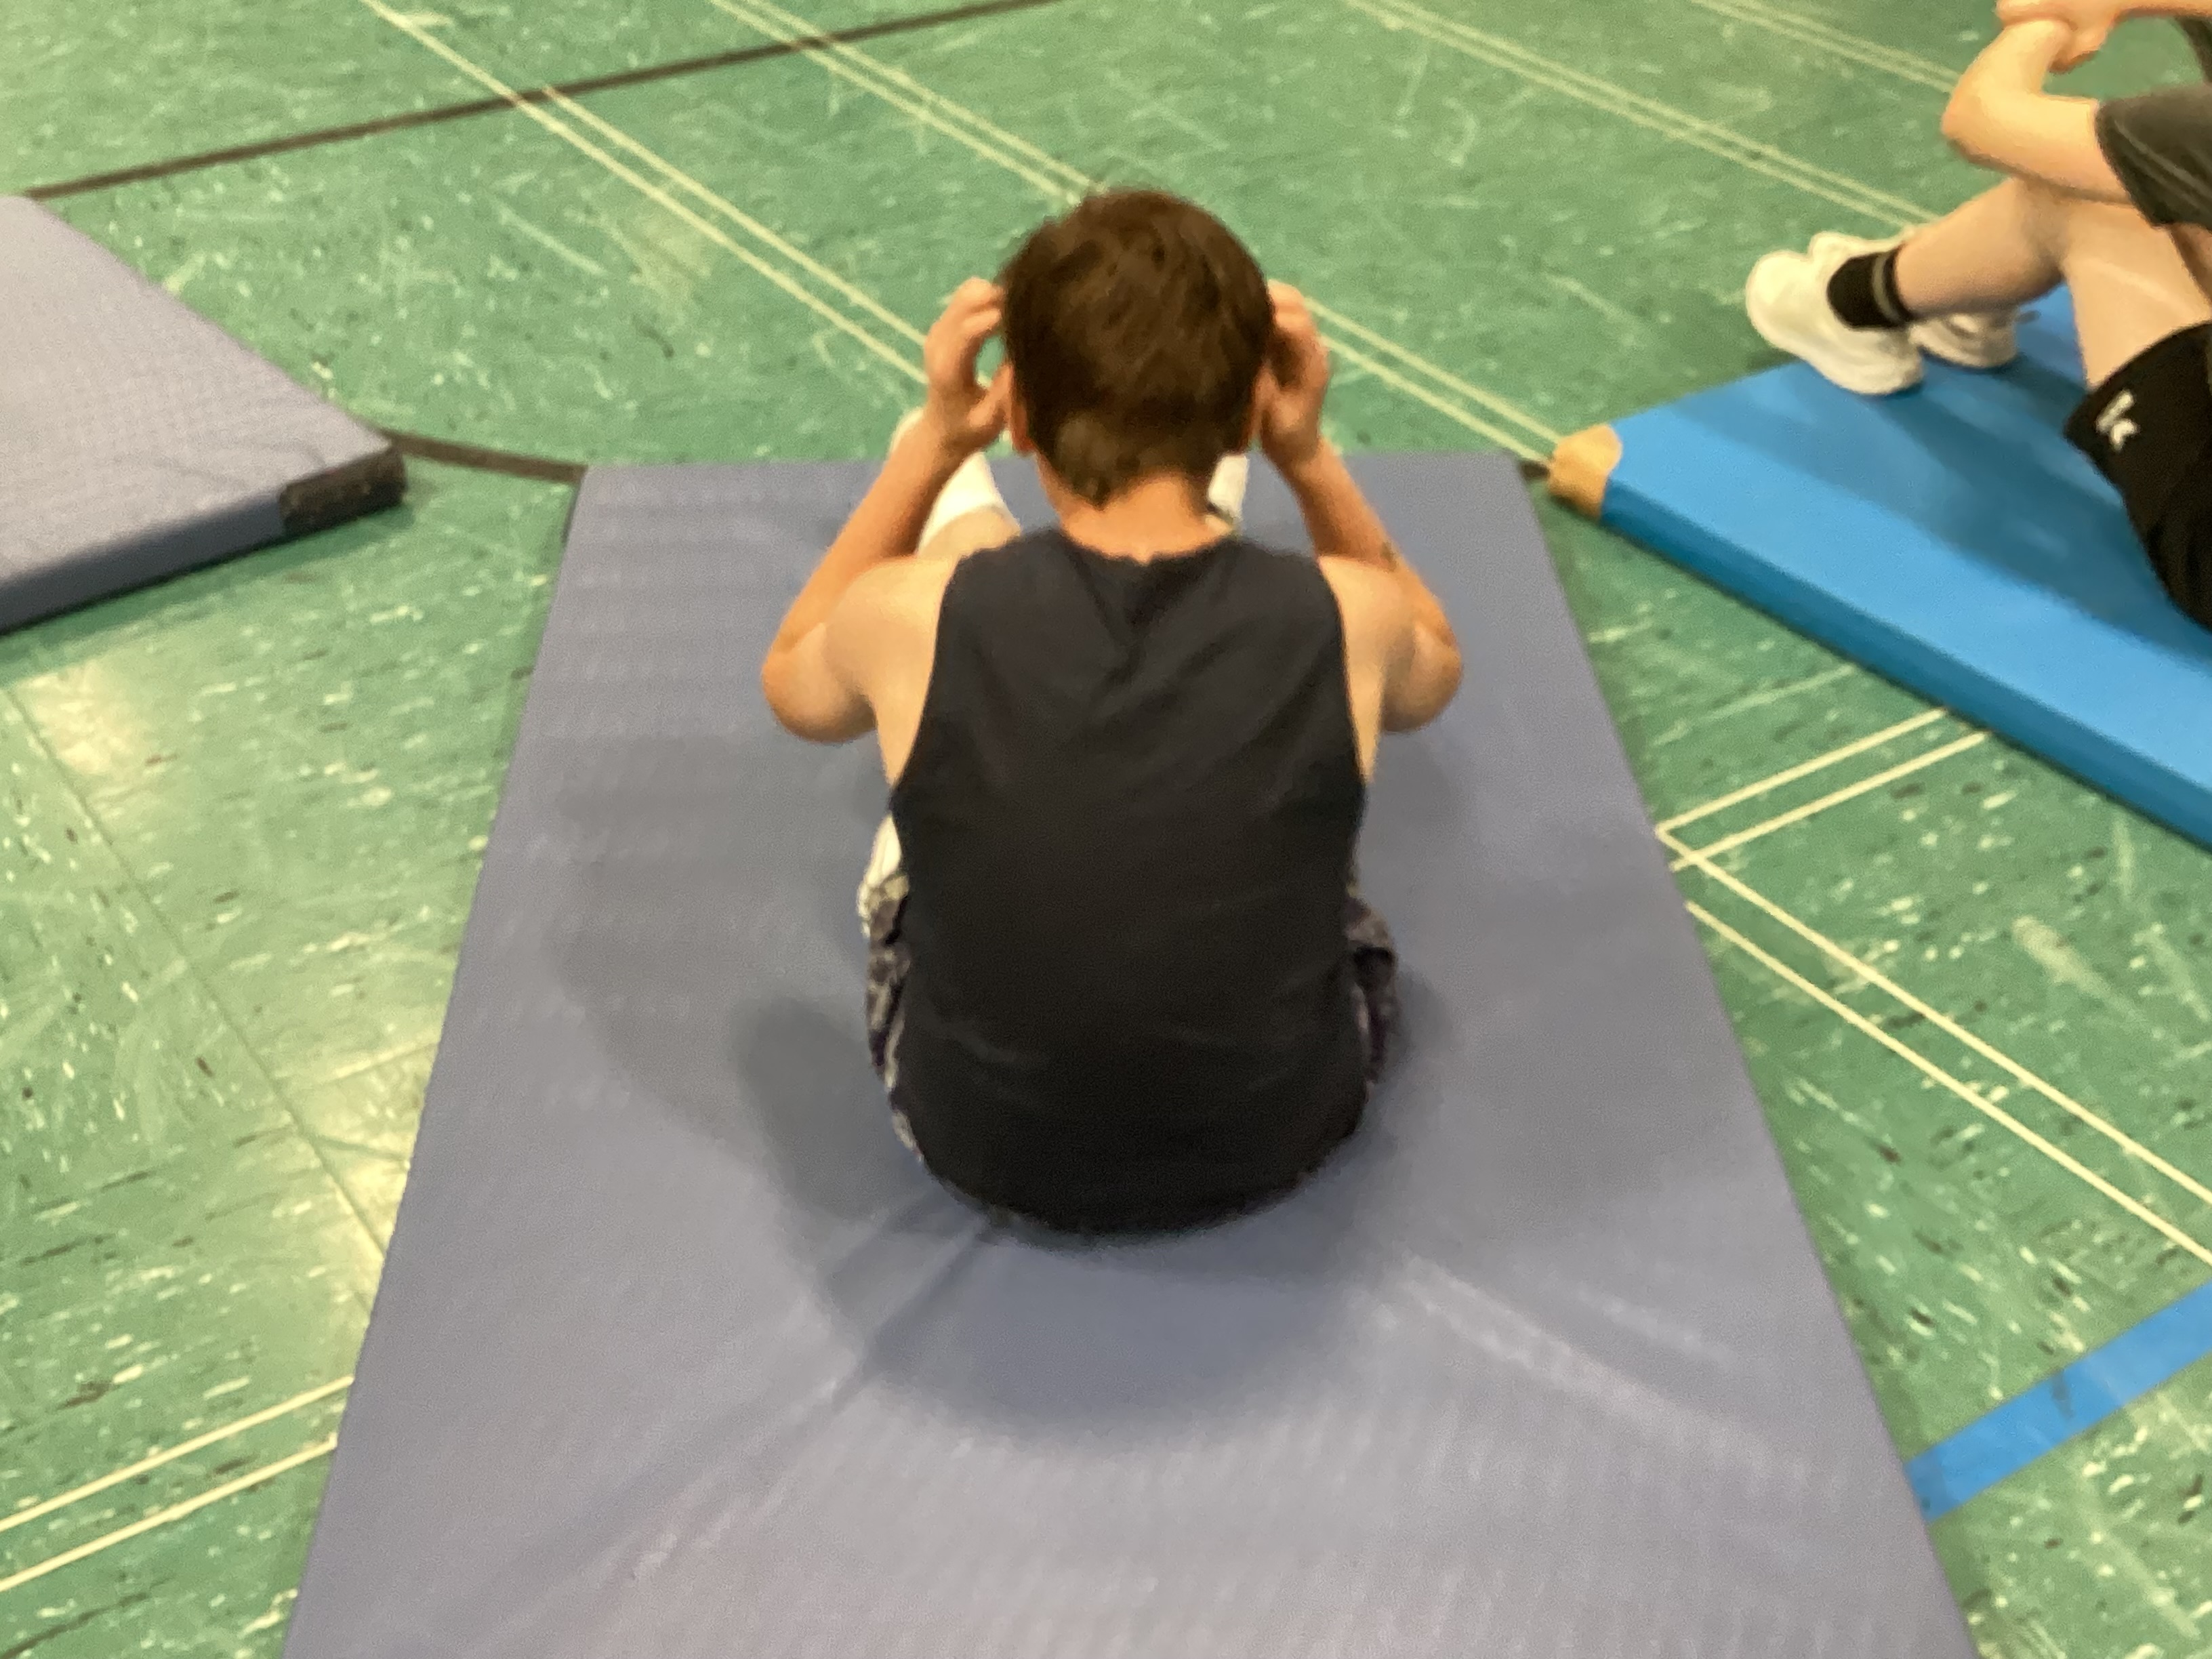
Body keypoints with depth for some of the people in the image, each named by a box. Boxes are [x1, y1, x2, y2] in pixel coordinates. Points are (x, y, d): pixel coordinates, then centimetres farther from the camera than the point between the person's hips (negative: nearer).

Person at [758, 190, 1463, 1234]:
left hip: (972, 1143, 0)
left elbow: (792, 685, 2)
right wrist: (1309, 457, -5)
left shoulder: (918, 618, -26)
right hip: (1281, 1139, 1)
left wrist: (933, 443, -4)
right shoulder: (1345, 618, -23)